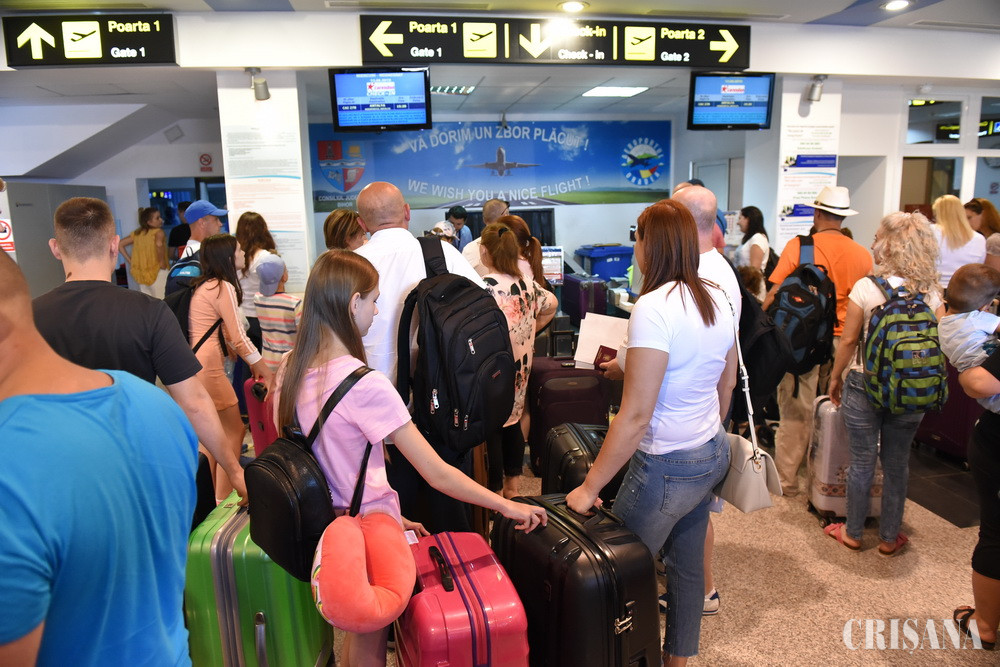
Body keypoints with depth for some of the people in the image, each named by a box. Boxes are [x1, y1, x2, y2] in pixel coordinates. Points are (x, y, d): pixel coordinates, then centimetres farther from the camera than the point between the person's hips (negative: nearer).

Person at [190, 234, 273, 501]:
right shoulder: (223, 287, -11)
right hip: (208, 367, -9)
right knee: (234, 431, 1)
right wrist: (268, 373, -6)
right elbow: (239, 338, -14)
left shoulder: (202, 286, 16)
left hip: (193, 364, 9)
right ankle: (223, 501, 6)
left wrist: (254, 365, 16)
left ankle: (211, 495, 28)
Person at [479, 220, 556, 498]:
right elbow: (551, 304, 17)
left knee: (490, 427, 4)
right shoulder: (527, 283, 2)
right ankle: (513, 484, 32)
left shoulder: (484, 287, -20)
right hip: (520, 369, 7)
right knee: (513, 421, 19)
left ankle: (493, 491, 14)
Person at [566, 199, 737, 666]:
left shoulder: (654, 307, -24)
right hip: (714, 454, 9)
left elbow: (636, 416, -25)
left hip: (667, 466, -8)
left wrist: (588, 488, -19)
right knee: (687, 565, 22)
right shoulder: (718, 299, 2)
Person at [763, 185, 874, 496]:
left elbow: (774, 295, -8)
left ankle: (786, 479, 14)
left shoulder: (797, 246, -6)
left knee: (796, 412, 5)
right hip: (844, 340, 3)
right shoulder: (863, 254, 3)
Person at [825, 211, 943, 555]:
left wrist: (835, 378, 4)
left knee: (862, 461, 9)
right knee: (897, 464, 14)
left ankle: (853, 534, 24)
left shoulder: (866, 287, -13)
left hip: (865, 384, -3)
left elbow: (849, 339, -9)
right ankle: (890, 538, 28)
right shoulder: (932, 293, -2)